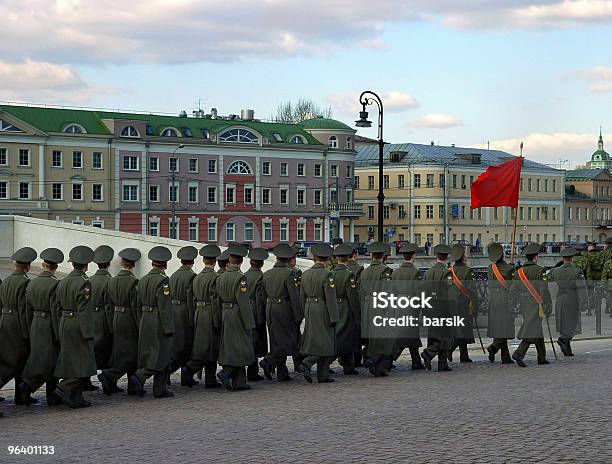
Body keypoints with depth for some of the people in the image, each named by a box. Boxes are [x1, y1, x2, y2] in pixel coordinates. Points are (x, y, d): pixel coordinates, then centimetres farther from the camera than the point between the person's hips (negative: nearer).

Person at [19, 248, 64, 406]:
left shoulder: (32, 283, 6)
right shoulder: (55, 284, -15)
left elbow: (28, 310, 9)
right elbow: (55, 311, -17)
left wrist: (31, 330, 15)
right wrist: (58, 335, -13)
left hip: (36, 325, 7)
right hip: (50, 326, -7)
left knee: (37, 359, 11)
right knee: (51, 361, 2)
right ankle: (26, 386, -6)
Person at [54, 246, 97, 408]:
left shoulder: (62, 282, 10)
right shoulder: (84, 282, -14)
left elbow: (59, 307, 13)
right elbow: (84, 311, -19)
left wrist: (62, 329, 19)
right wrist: (88, 334, -18)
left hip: (64, 324, 8)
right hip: (79, 326, -8)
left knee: (70, 361, 10)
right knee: (84, 361, -2)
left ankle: (75, 398, 13)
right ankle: (64, 388, -13)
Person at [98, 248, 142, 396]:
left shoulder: (112, 281, 5)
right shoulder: (133, 282, -15)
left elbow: (110, 304, 9)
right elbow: (136, 307, -17)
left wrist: (112, 326, 15)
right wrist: (140, 327, -11)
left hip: (117, 319, 7)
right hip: (130, 321, -7)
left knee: (119, 351, 14)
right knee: (132, 353, 1)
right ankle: (109, 375, -10)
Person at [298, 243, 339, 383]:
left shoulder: (305, 274, 7)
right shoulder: (327, 275, -13)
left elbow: (303, 297, 13)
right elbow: (330, 299, -16)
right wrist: (333, 318, -13)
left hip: (310, 310, 7)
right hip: (323, 311, -7)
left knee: (314, 341, 10)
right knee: (325, 342, 1)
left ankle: (323, 375, 10)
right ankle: (306, 364, -14)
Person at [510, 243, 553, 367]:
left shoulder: (519, 272, 7)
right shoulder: (540, 271, -10)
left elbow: (513, 290, 5)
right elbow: (544, 289, -13)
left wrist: (512, 306, 10)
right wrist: (548, 306, -9)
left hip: (524, 304, 7)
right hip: (536, 303, -6)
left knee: (537, 330, 16)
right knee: (531, 330, -8)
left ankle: (542, 357, 20)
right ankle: (519, 353, -23)